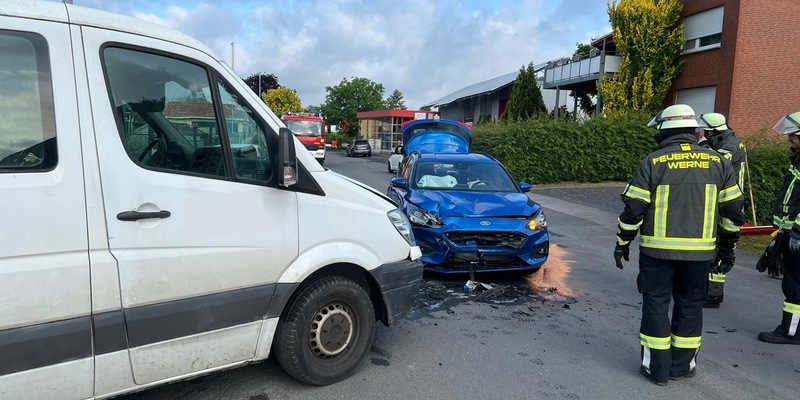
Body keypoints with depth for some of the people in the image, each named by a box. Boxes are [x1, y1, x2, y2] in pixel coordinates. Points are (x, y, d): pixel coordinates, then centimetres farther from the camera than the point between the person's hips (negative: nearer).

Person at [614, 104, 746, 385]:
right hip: (700, 250, 3)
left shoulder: (652, 163, -7)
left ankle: (657, 368, 13)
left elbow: (634, 208, -8)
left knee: (656, 304, 7)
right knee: (690, 305, 15)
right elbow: (733, 208, 7)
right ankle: (682, 365, 25)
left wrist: (623, 243, 2)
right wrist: (729, 242, 21)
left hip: (657, 249, -3)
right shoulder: (717, 162, 3)